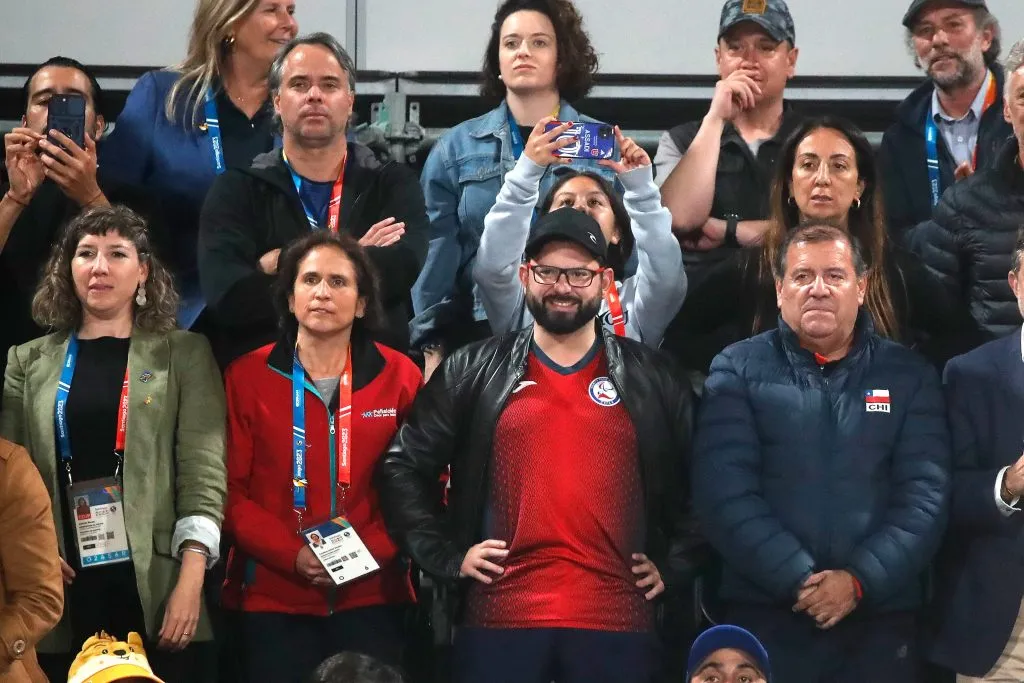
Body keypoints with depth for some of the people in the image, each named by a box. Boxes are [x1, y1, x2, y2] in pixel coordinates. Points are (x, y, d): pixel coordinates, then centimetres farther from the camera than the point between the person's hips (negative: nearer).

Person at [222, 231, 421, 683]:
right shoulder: (247, 377, 2)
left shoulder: (399, 376, 3)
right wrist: (293, 556, -13)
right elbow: (231, 490, 0)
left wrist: (370, 552, -13)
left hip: (371, 595, 0)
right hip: (275, 596, 0)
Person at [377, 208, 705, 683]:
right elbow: (403, 467, 9)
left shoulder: (652, 378, 9)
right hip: (500, 617, 0)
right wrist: (447, 556, 2)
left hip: (616, 621, 0)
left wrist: (675, 566, 6)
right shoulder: (474, 371, 7)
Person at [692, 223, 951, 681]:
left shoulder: (909, 377, 8)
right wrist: (797, 580, -15)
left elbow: (925, 496, 0)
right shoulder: (738, 370, 4)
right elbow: (724, 492, -6)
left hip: (881, 620, 1)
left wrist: (859, 580, -13)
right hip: (764, 617, -1)